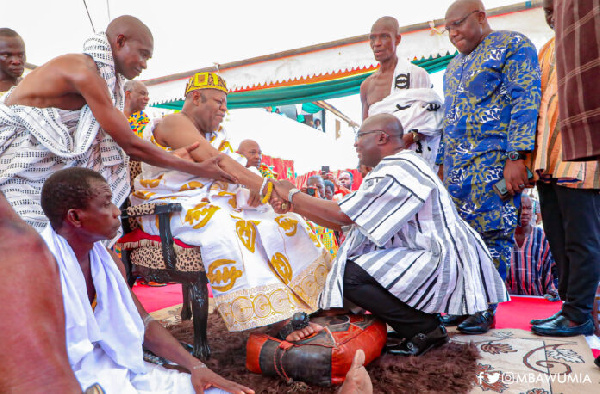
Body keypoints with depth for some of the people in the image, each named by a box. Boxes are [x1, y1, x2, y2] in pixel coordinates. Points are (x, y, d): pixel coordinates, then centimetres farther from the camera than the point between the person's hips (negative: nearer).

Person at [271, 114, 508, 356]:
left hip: (440, 262, -11)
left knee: (349, 277, -19)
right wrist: (293, 206, 9)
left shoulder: (397, 173, -18)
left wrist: (292, 194, -8)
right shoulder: (397, 166, 15)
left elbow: (342, 215, -19)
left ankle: (426, 328, -6)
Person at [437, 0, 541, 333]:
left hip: (493, 163, -7)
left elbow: (525, 102, -11)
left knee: (493, 234, -3)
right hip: (457, 167, 7)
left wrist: (516, 156, -19)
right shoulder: (455, 66, 23)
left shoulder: (512, 46, 0)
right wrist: (442, 163, 19)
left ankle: (486, 309, 7)